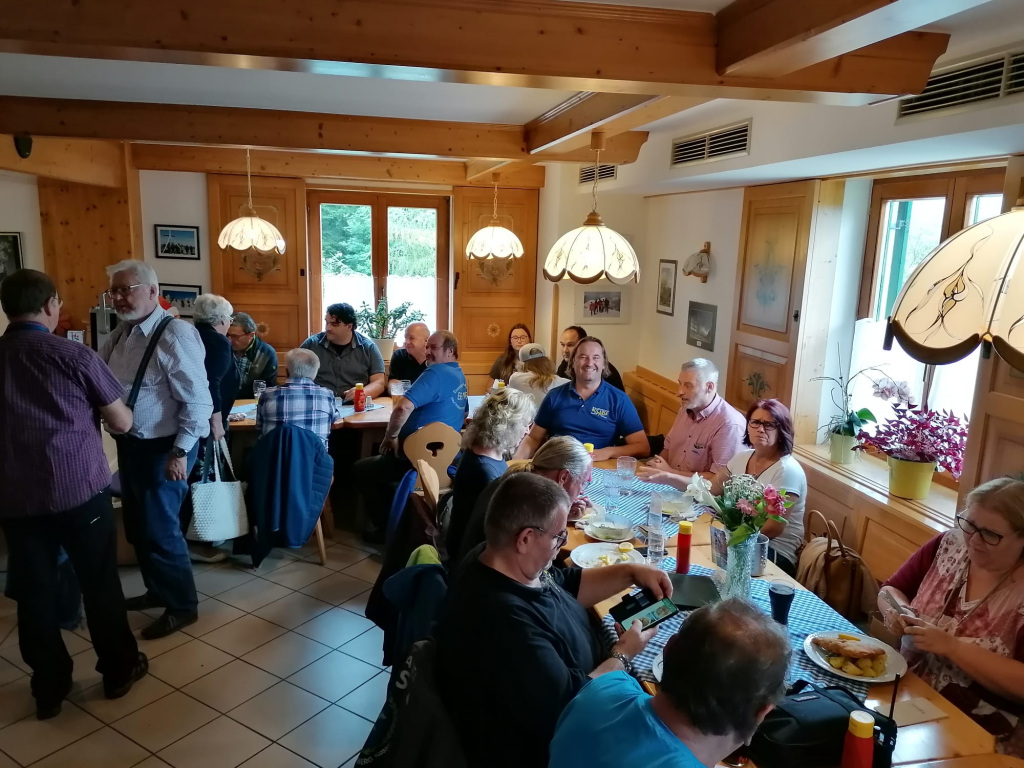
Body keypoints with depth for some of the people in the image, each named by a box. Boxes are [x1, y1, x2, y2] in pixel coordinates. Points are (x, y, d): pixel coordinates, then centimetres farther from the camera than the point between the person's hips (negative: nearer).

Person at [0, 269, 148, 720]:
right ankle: (119, 671, 26)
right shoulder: (75, 356, -11)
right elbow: (123, 424, -5)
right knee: (100, 584, 12)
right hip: (81, 490, -3)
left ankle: (49, 689, 24)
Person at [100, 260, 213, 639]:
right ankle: (157, 590, 39)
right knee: (138, 527, 20)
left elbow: (197, 401, -21)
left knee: (159, 530, 2)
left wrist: (180, 452, -21)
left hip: (162, 448, -8)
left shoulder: (175, 334, -20)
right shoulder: (121, 332, 6)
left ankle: (182, 606, 20)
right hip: (130, 444, 8)